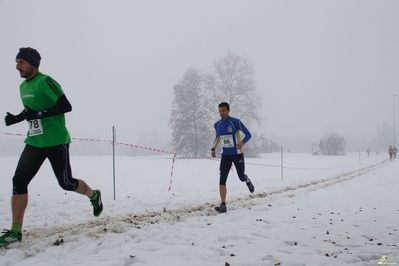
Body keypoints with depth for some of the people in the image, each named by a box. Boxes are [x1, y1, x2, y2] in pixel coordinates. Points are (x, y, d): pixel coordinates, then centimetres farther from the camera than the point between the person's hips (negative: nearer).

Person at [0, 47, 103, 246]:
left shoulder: (45, 81, -13)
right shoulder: (23, 86, 12)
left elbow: (66, 106, -20)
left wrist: (38, 114, -27)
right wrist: (17, 117, 5)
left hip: (56, 142, -7)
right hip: (34, 142, 7)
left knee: (66, 183, 3)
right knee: (19, 181, -4)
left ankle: (94, 196, 34)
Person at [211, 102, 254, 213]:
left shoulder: (236, 122, -14)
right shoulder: (217, 125, 1)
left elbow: (248, 135, -12)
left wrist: (242, 142, -32)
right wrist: (213, 148, 6)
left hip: (237, 154, -3)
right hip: (225, 156, 3)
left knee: (241, 177, 10)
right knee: (222, 180, -10)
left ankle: (248, 181, 50)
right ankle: (223, 205, -8)